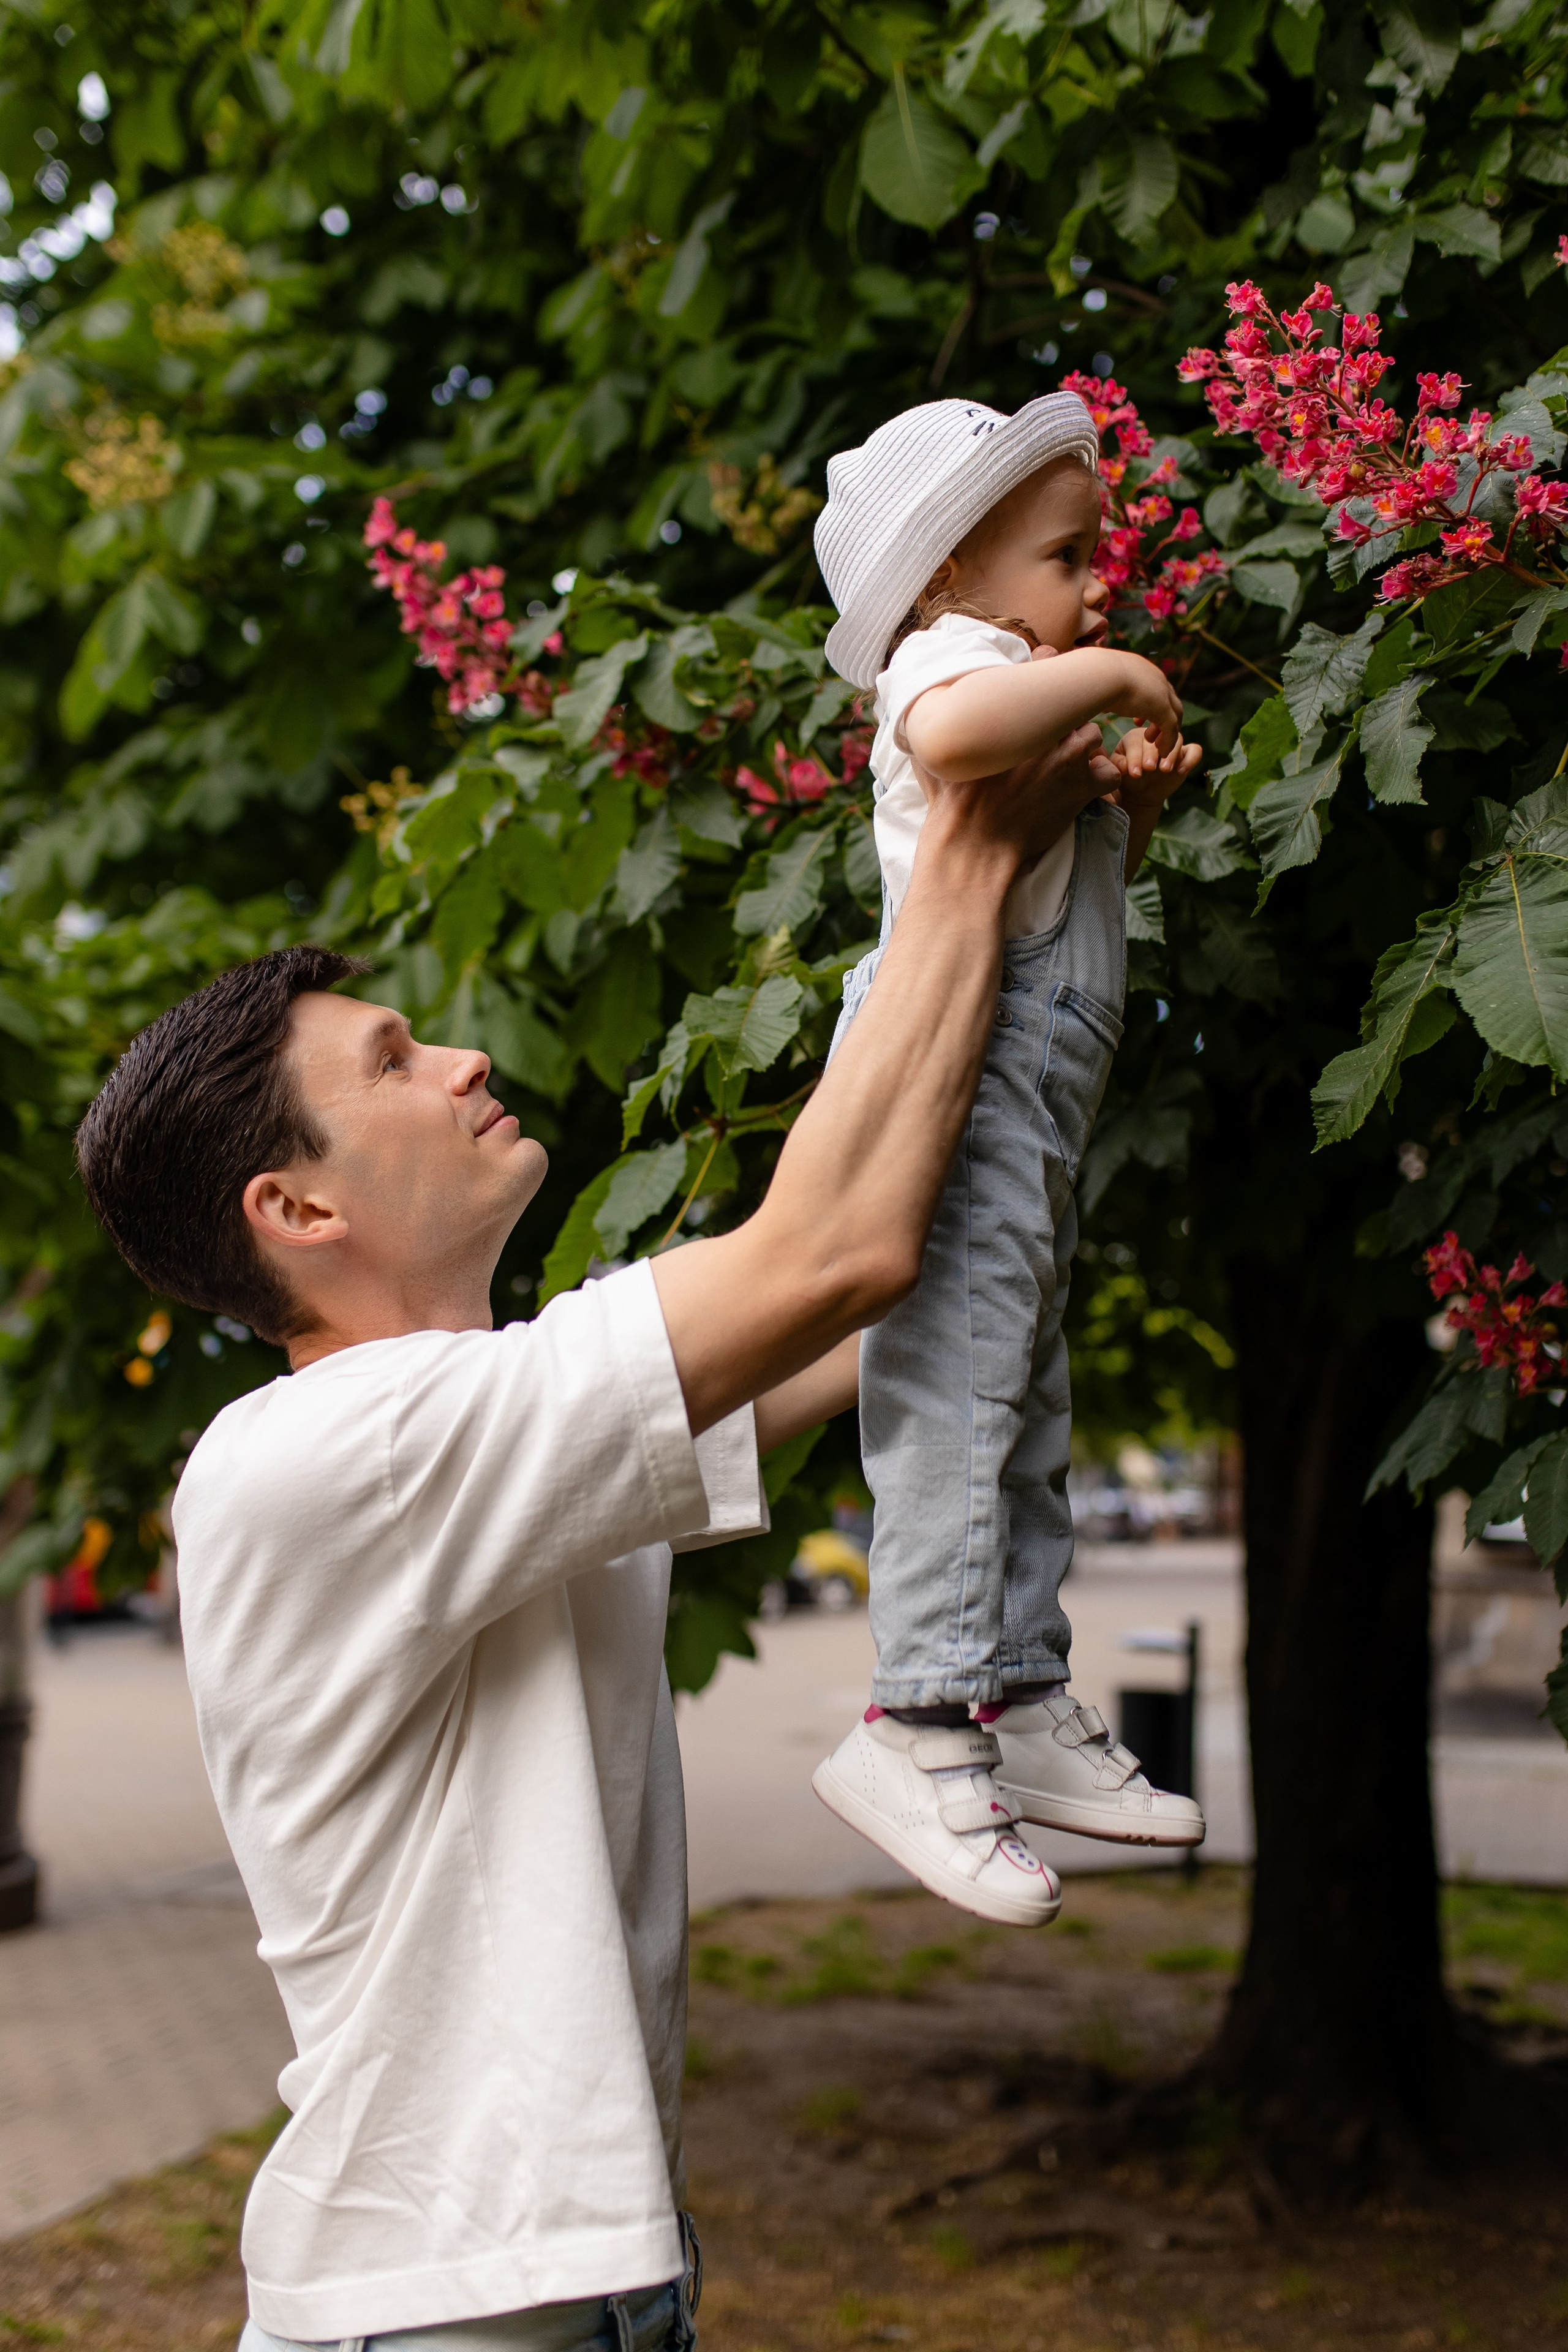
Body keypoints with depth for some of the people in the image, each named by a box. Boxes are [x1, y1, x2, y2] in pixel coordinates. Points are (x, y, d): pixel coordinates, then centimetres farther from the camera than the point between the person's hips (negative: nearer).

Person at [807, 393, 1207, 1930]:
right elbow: (954, 733, -34)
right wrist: (1106, 677, -19)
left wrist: (1132, 802, 18)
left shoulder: (1028, 689, 27)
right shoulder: (953, 661, -6)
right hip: (954, 1069, -11)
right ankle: (918, 1727, -14)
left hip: (1026, 1111, 11)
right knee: (953, 1397, -15)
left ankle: (1023, 1702, 20)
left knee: (1026, 1414, 13)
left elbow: (1072, 892, 35)